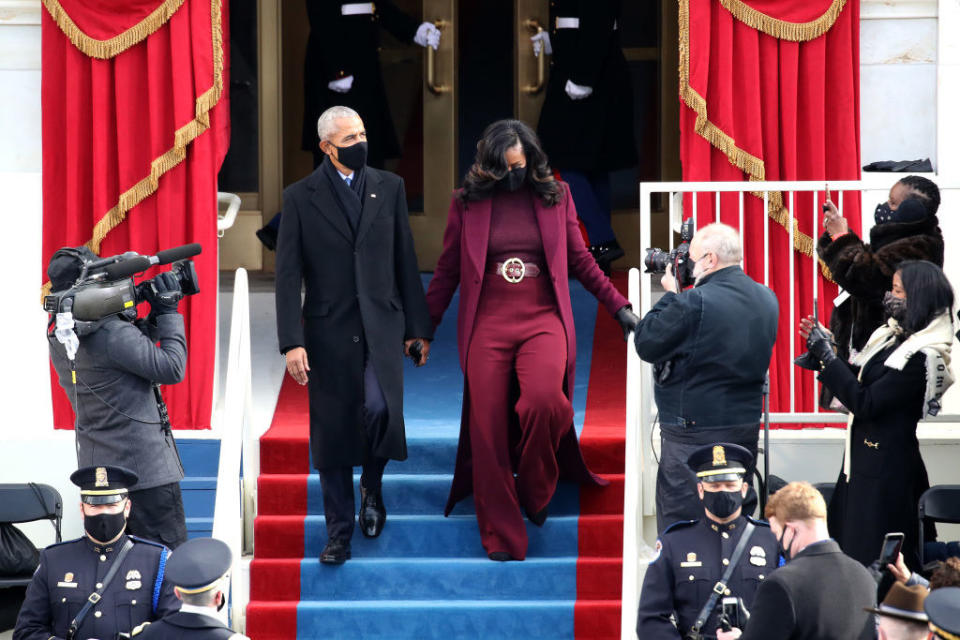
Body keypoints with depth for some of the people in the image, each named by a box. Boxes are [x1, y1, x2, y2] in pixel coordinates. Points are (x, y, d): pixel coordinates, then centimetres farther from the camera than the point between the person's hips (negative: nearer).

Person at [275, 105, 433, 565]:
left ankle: (372, 487, 10)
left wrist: (418, 327, 8)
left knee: (379, 408, -20)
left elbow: (405, 262, 10)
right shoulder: (300, 198, 0)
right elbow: (288, 274, -3)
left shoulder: (389, 188, 7)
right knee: (331, 433, 3)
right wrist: (292, 342, -12)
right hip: (329, 332, 0)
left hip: (381, 327, 1)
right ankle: (339, 533, 15)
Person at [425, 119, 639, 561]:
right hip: (487, 326, 1)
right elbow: (447, 272, 13)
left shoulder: (555, 197, 9)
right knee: (488, 430, -5)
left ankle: (534, 491, -1)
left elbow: (579, 260, 16)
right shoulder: (467, 204, 8)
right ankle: (501, 538, 3)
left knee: (543, 401, -27)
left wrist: (619, 307, 12)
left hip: (542, 321, -1)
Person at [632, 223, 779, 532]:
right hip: (747, 425, 8)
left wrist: (669, 296, -1)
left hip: (693, 431, -8)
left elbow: (646, 343, -12)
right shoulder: (766, 300, 6)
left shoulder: (693, 303, -19)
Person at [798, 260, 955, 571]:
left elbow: (864, 403, -22)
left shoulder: (921, 357, -19)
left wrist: (827, 355, -17)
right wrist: (824, 351, 5)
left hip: (886, 470, -9)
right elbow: (860, 381, 15)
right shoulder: (891, 337, 9)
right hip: (861, 460, 9)